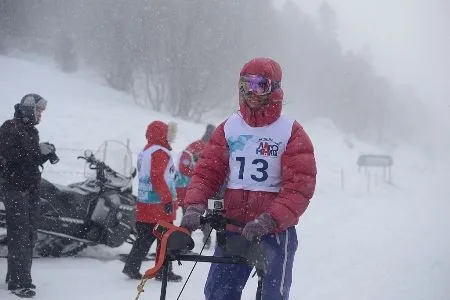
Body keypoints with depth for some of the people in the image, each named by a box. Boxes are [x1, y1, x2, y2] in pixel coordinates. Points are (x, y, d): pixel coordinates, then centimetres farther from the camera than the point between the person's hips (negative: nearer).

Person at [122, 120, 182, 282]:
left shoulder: (145, 152, 15)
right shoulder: (160, 153, -14)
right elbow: (158, 178, -22)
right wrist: (168, 200, -20)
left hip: (144, 204, 9)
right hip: (160, 206, -9)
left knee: (144, 237, 14)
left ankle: (131, 267, 14)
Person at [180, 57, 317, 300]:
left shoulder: (292, 133, -4)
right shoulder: (229, 128, 9)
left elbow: (300, 187, -11)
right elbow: (207, 171, 5)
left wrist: (267, 221, -24)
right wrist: (194, 207, -14)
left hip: (275, 232, -4)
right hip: (232, 229, 4)